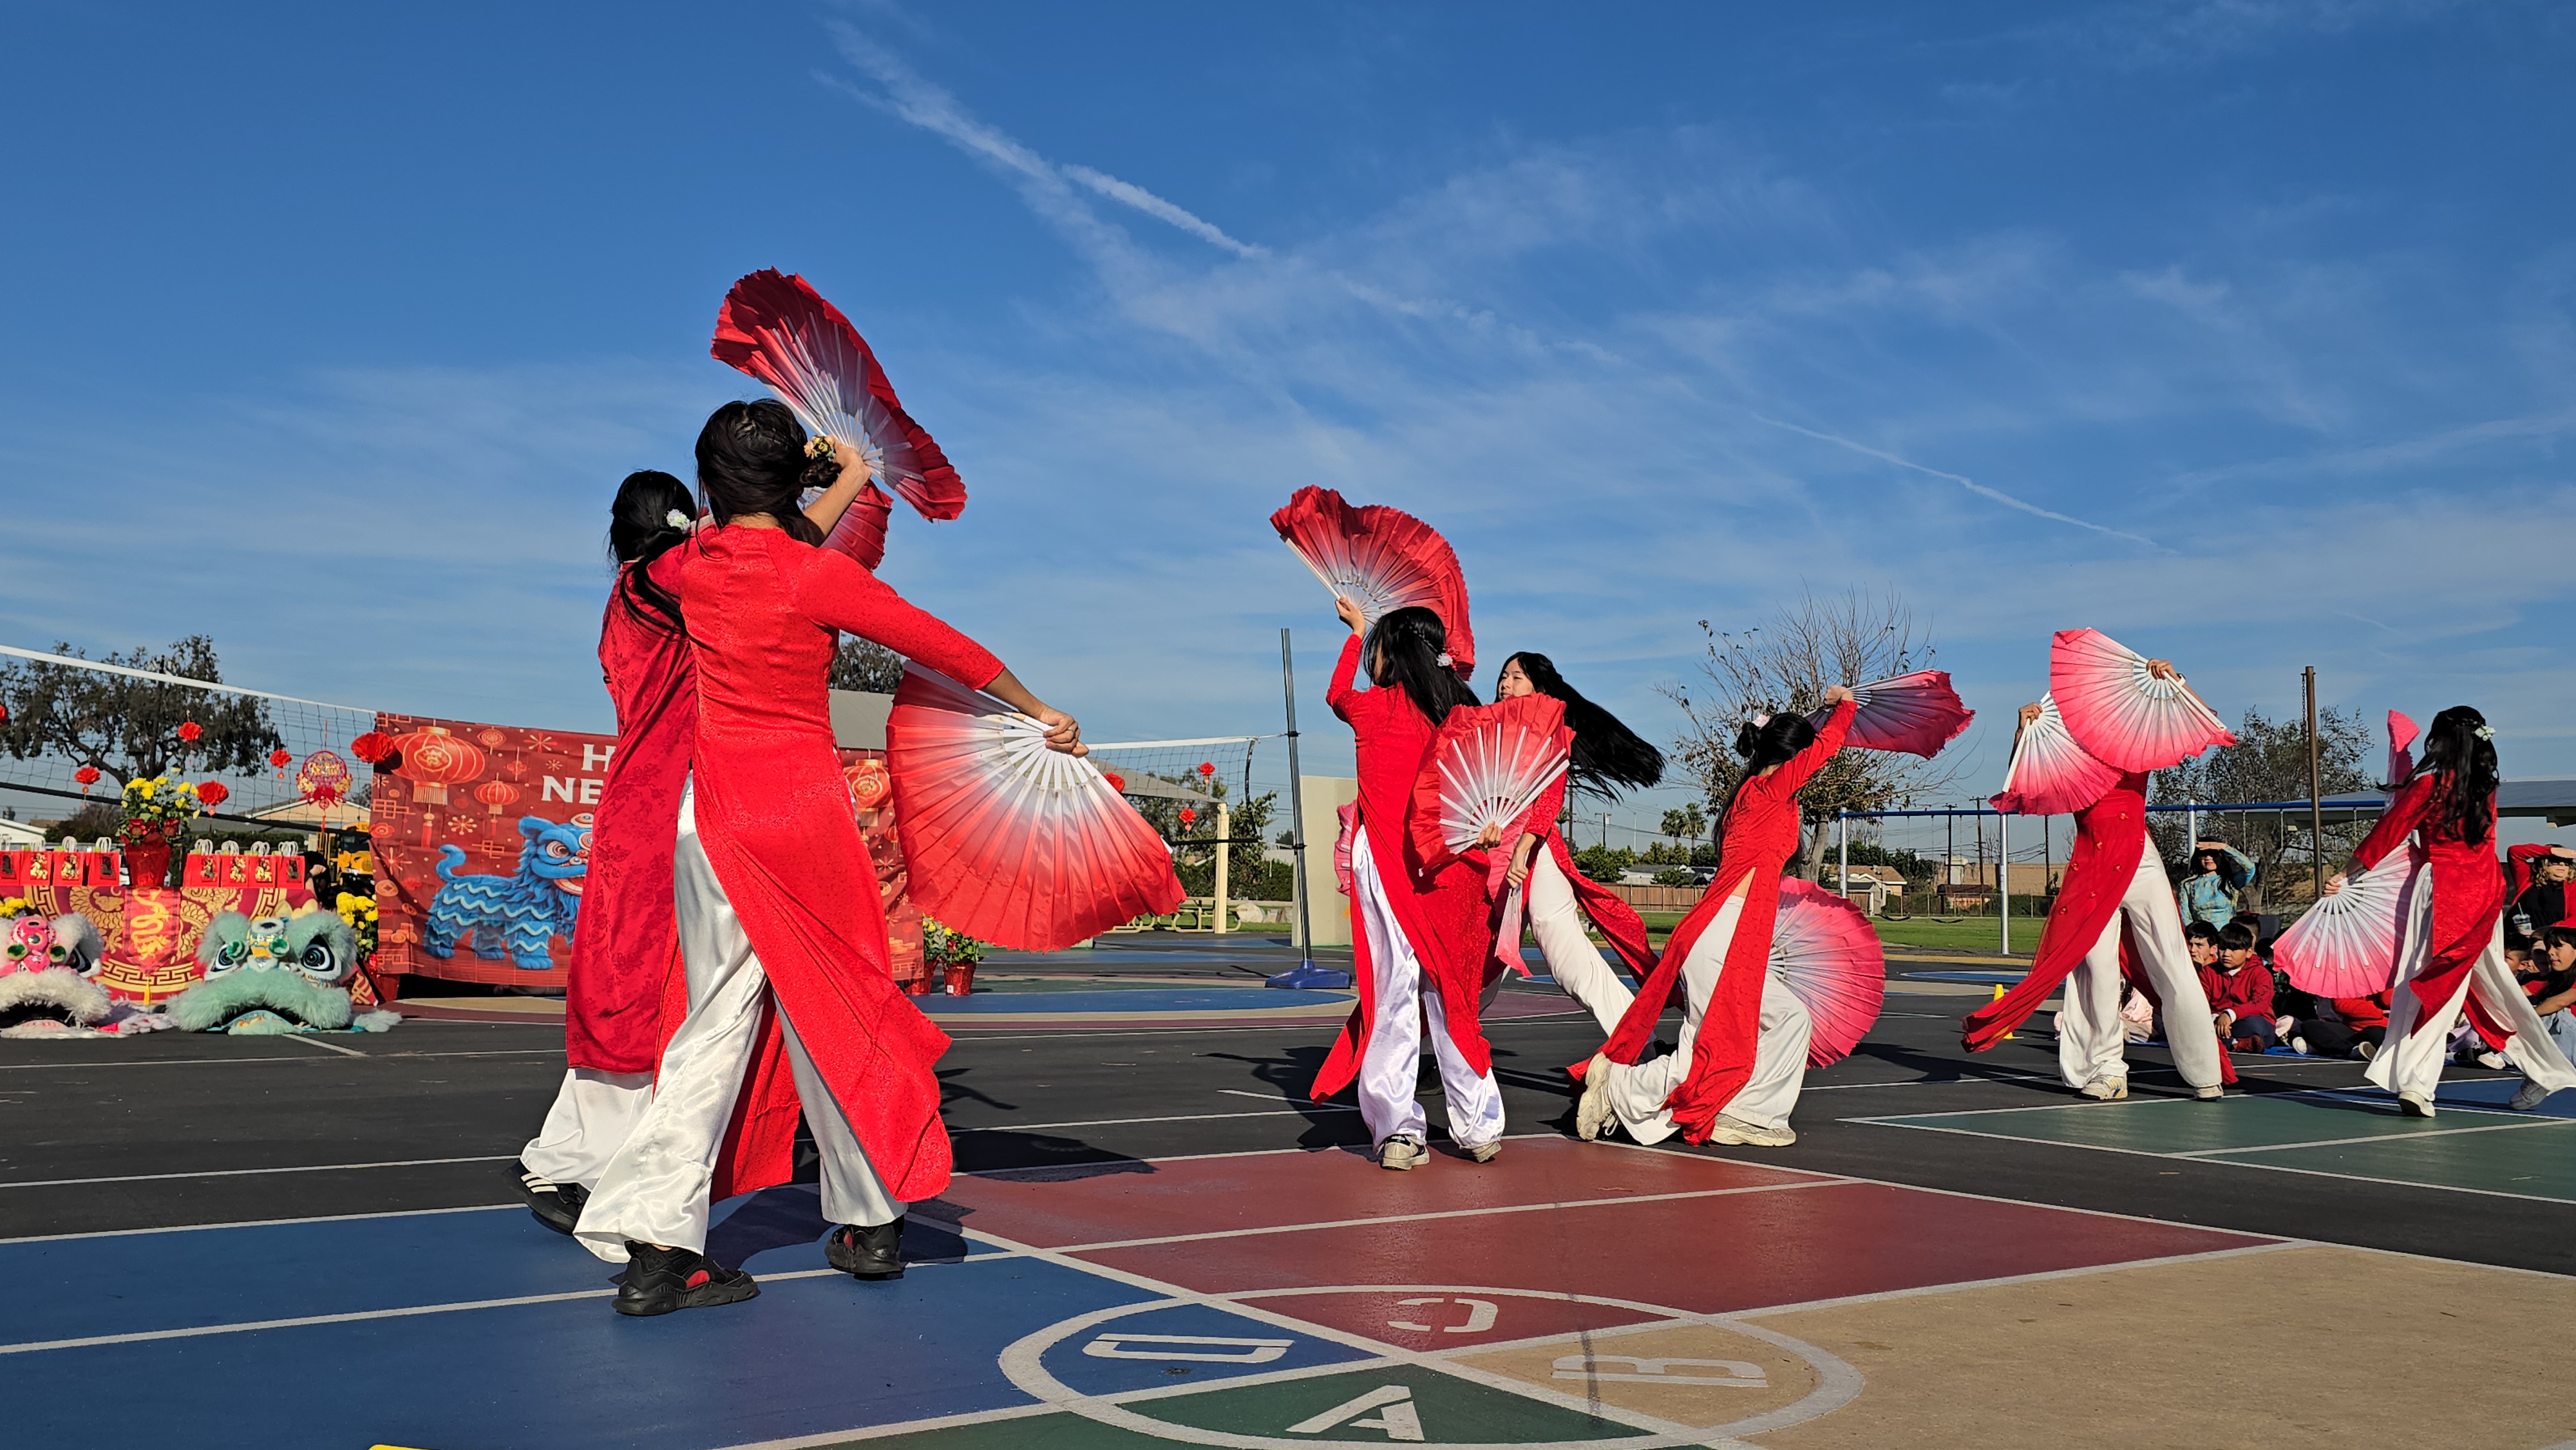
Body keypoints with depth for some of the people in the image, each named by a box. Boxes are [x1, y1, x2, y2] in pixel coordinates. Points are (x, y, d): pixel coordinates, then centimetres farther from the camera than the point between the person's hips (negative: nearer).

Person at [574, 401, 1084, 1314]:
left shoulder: (692, 565, 3)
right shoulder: (820, 575, -10)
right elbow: (944, 647, -3)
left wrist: (838, 483, 37)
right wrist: (1039, 713, 9)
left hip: (712, 807, 4)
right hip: (802, 804, -3)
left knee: (720, 1020, 7)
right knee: (834, 1013, 9)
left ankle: (655, 1242, -1)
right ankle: (869, 1223, 21)